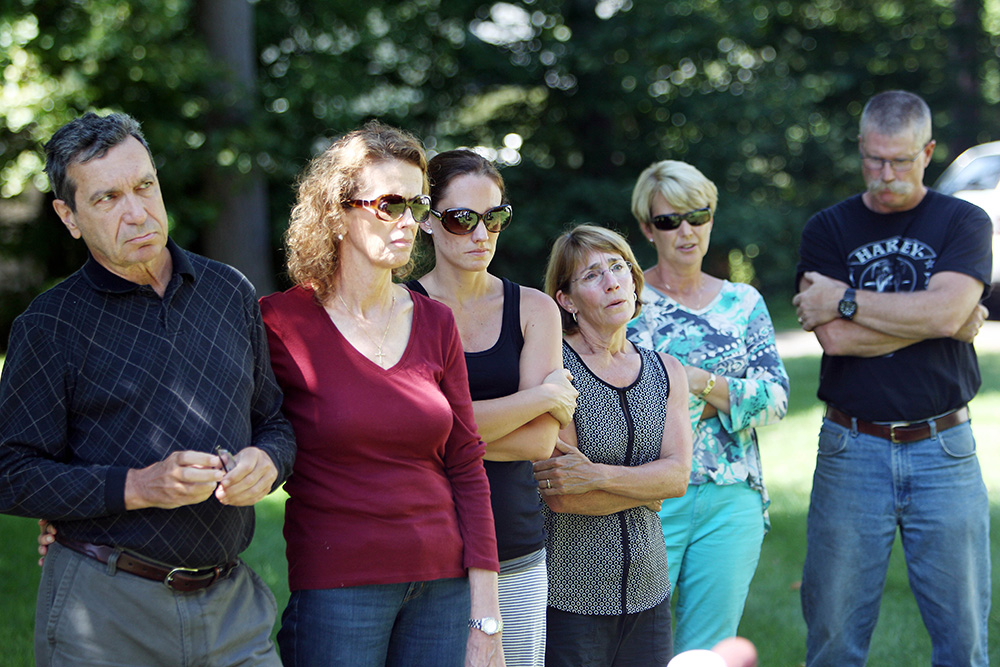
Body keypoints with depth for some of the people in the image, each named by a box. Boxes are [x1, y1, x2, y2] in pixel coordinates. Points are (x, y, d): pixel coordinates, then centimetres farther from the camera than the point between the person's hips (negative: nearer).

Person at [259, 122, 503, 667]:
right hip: (336, 592, -4)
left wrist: (486, 620, 3)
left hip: (443, 584, 4)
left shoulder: (435, 322, 6)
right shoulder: (281, 321, -6)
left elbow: (467, 469, 6)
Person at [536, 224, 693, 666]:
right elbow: (560, 497, -15)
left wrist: (597, 475, -17)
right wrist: (647, 490, -4)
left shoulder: (666, 372, 10)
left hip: (647, 591, 5)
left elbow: (678, 475, -3)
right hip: (569, 594, -5)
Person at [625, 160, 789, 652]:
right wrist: (729, 398, -11)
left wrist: (701, 382, -11)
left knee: (710, 652, 6)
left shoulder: (743, 302, 12)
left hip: (732, 501, 3)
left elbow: (777, 398, 3)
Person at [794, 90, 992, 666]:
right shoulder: (828, 230, 6)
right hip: (852, 450, 0)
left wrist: (845, 301, -8)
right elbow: (836, 338, -8)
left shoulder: (964, 223, 5)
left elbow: (945, 311, -14)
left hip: (943, 450, 0)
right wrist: (948, 321, -7)